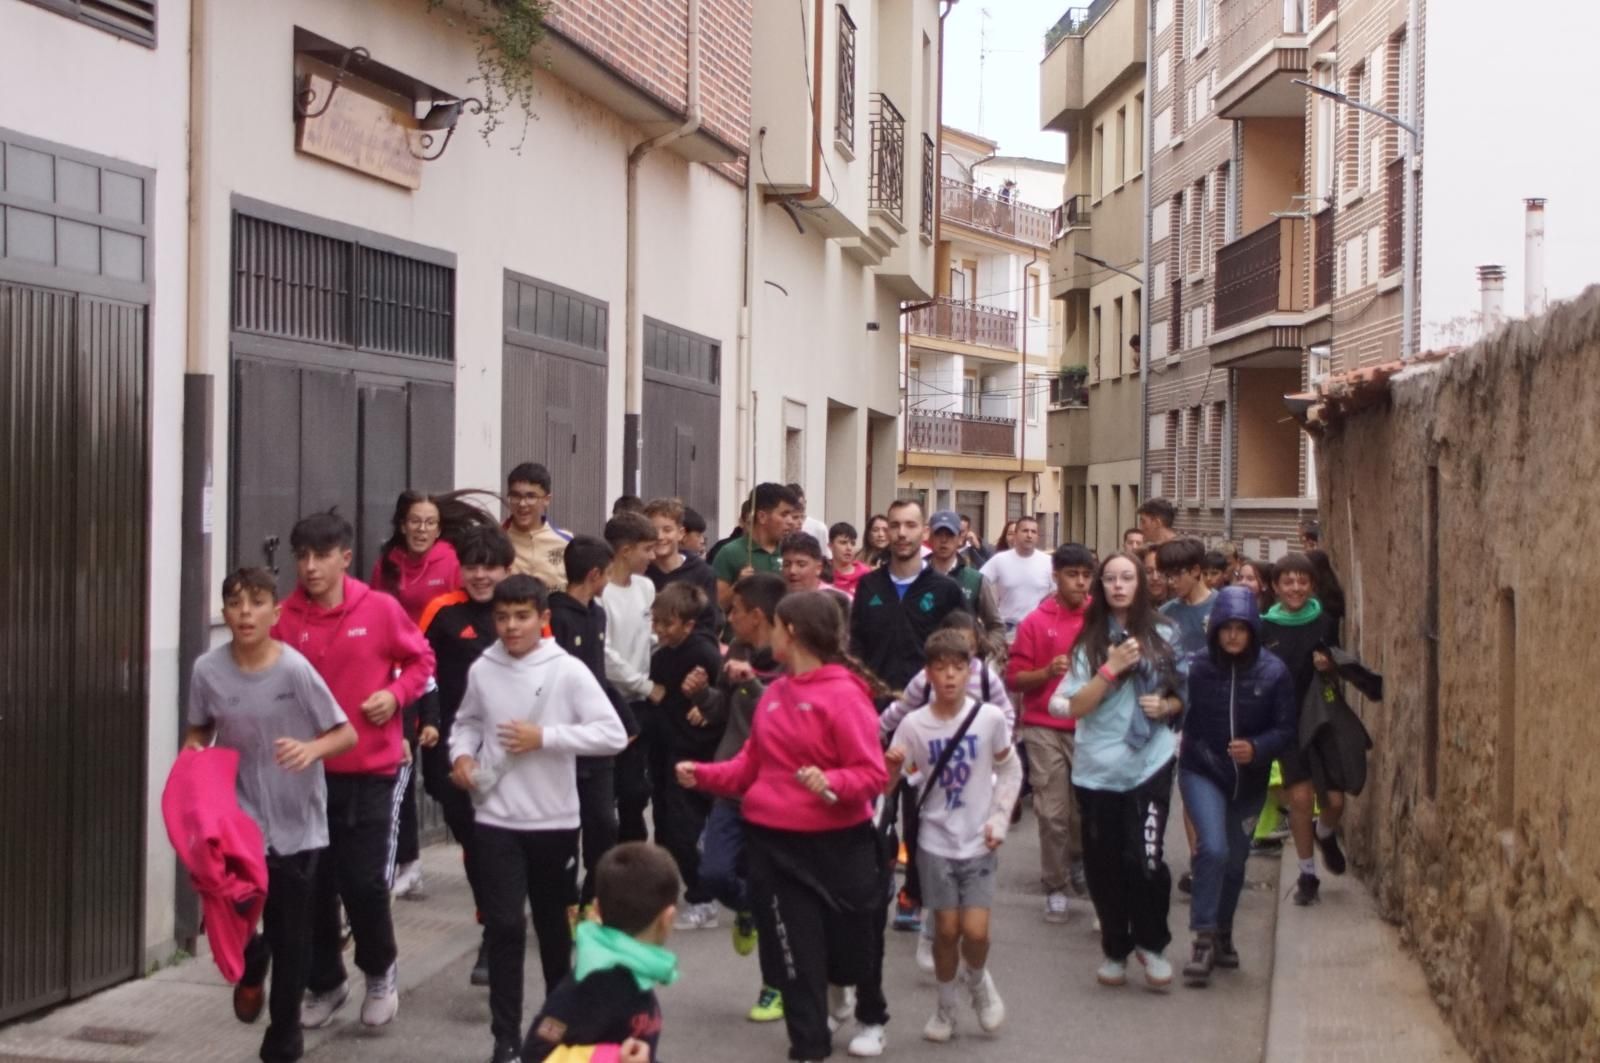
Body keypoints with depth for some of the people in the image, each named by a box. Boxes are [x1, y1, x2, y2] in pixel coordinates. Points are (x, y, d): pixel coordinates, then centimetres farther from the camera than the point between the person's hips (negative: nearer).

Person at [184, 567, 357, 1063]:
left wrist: (311, 749, -31)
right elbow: (199, 731, 10)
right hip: (237, 814, 2)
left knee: (290, 936, 6)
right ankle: (250, 961, 32)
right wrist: (192, 755, -11)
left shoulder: (294, 669, -16)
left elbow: (347, 734, -11)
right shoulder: (208, 669, -7)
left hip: (295, 822, -2)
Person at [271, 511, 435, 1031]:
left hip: (371, 769, -2)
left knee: (364, 881, -3)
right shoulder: (285, 619, -5)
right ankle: (324, 982, 30)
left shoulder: (381, 609, -6)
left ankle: (380, 971, 25)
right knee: (314, 883, 9)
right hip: (308, 770, 2)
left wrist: (395, 694, -10)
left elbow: (421, 659, 7)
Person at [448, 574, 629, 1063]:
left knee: (554, 923, 15)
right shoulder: (481, 670, -1)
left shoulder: (568, 671, -10)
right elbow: (467, 722, 16)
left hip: (555, 820, -1)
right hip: (497, 819, 1)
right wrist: (462, 753, -5)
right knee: (504, 927, -4)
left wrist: (544, 737, -19)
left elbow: (613, 735, -15)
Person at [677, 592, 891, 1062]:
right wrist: (703, 775, 0)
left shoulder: (843, 694, -15)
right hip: (774, 840, 5)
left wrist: (831, 783, -33)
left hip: (835, 842, -5)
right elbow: (752, 764, 13)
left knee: (851, 940, 14)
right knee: (795, 949, 4)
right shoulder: (774, 693, 7)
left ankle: (872, 1017, 43)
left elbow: (873, 773, -17)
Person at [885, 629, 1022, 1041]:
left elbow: (1009, 772, 5)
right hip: (935, 843, 0)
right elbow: (886, 785, -8)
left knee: (975, 931, -7)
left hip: (978, 842, 0)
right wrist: (891, 767, -29)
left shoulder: (990, 717, -9)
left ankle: (978, 981, 26)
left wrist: (999, 820, -4)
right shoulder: (913, 724, -10)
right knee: (946, 929, 3)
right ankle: (946, 1007, 26)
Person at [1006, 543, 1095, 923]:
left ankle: (1078, 863, 36)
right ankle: (1055, 887, 11)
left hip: (1090, 727, 2)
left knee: (1086, 809, 9)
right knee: (1052, 813, -1)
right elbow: (1014, 678, -1)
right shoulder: (1036, 622, -2)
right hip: (1045, 729, -1)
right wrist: (1047, 672, -17)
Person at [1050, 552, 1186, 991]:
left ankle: (1151, 943, 11)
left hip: (1150, 762, -1)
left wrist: (1166, 706, -8)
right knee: (1104, 865, 7)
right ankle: (1115, 949, 26)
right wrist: (1112, 669, -15)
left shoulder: (1163, 635, 4)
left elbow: (1183, 694, 13)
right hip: (1098, 768, 1)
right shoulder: (1089, 641, 3)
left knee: (1145, 858, -13)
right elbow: (1075, 707, -4)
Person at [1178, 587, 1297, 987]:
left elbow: (1286, 728, -7)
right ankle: (1204, 938, -9)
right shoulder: (1194, 667, -12)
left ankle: (1222, 934, 38)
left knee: (1235, 860, 16)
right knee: (1213, 849, -22)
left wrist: (1256, 748, -23)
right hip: (1201, 773, -3)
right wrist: (1193, 750, -24)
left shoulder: (1273, 672, -9)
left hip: (1249, 780, 3)